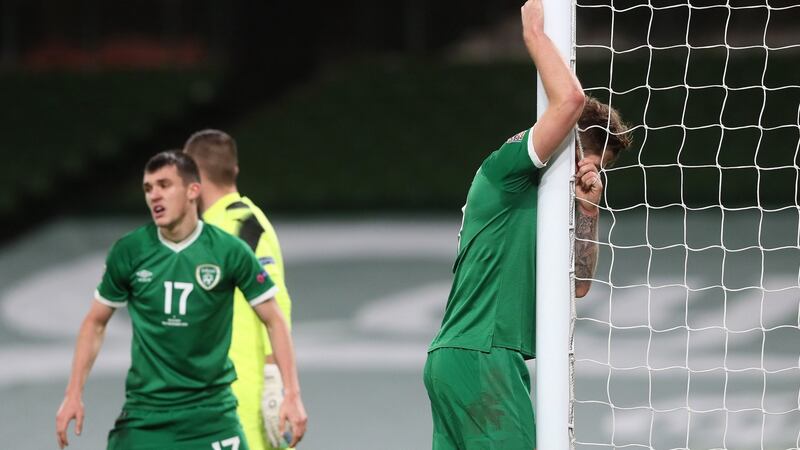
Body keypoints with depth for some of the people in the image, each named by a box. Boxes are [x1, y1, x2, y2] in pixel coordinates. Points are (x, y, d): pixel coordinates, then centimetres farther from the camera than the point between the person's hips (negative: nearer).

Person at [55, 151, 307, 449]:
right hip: (144, 413, 1)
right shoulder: (128, 252, -2)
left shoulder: (229, 251, -6)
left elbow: (274, 319, 1)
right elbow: (96, 322, 10)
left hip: (211, 413, -1)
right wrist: (74, 394, 4)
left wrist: (292, 394, -6)